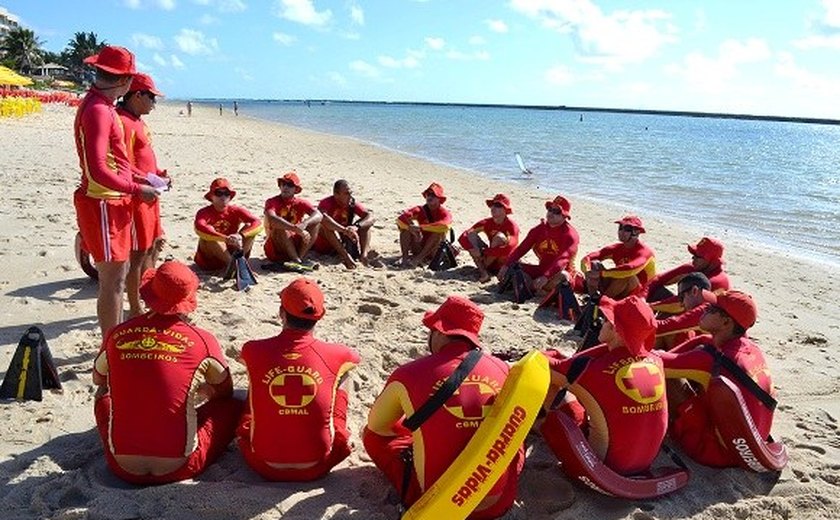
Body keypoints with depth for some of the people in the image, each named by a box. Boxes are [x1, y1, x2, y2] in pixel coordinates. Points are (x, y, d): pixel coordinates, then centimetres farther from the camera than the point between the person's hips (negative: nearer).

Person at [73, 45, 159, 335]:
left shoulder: (104, 106, 11)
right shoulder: (98, 110, -19)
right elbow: (97, 171, -25)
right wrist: (136, 189, -17)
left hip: (114, 203, 10)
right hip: (103, 205, -10)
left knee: (117, 275, 19)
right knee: (112, 281, -1)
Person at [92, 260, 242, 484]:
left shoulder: (117, 335, -4)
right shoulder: (202, 341, -10)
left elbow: (98, 379, 20)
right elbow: (225, 392, 10)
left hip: (123, 466, 4)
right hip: (179, 467, -3)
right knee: (233, 407, 16)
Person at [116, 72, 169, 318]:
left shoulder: (137, 121, 15)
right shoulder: (124, 122, -17)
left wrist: (158, 173, 10)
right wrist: (150, 182, -22)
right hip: (136, 197, -10)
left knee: (153, 246, 19)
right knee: (137, 253, -3)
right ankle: (135, 310, 8)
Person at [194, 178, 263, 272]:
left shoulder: (236, 211, -5)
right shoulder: (204, 212, -13)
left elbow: (258, 224, -21)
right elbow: (199, 228, -37)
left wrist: (241, 235, -40)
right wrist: (226, 238, -49)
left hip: (229, 253, 2)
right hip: (209, 260, -2)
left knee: (249, 226, -14)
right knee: (208, 236, -32)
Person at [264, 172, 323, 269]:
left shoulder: (301, 203, 0)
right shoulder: (272, 202, -10)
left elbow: (318, 215, -18)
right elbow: (271, 218, -33)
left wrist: (304, 224, -39)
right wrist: (296, 228, -43)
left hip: (295, 245, 3)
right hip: (275, 251, -3)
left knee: (316, 223, -13)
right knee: (279, 226, -31)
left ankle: (300, 257, -22)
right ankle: (296, 260, -30)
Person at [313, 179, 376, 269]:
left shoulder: (352, 203, -4)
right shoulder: (327, 203, -17)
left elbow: (370, 216, -17)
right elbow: (322, 218, -40)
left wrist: (356, 227, -37)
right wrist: (344, 230, -49)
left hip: (344, 243, 4)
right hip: (324, 245, -4)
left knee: (365, 224, -10)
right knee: (327, 225, -31)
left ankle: (364, 254, -31)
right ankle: (345, 255, -42)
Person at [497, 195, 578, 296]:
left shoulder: (570, 234, -15)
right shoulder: (540, 229, 3)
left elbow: (562, 260, -30)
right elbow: (522, 248, -3)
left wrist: (546, 277, -44)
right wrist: (507, 265, -18)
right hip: (541, 269, 5)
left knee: (561, 277, -41)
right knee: (512, 268, -7)